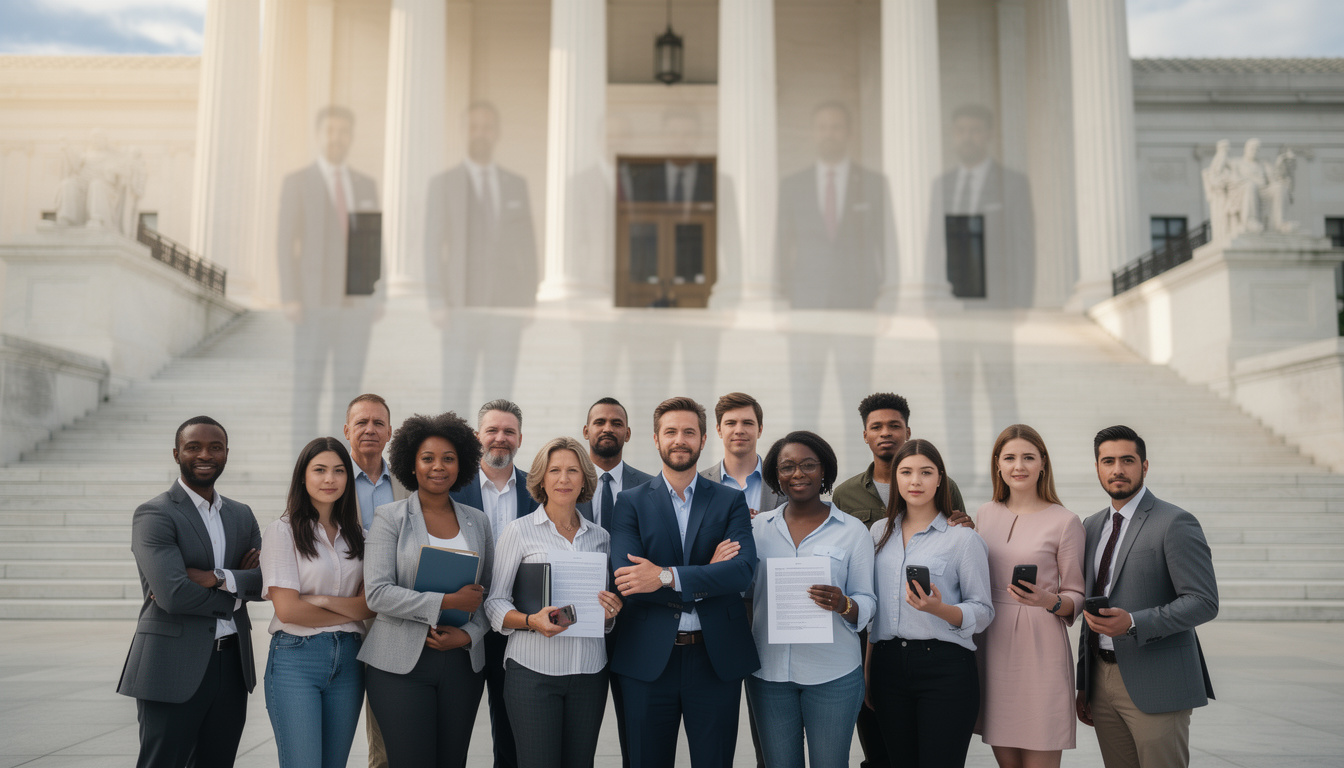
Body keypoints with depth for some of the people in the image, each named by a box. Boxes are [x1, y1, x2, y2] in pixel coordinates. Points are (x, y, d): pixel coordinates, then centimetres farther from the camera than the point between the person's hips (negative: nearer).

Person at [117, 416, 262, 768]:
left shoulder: (241, 515, 13)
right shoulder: (153, 514, -7)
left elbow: (267, 580, 1)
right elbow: (173, 593, -19)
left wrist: (215, 578, -14)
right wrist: (235, 597, -7)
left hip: (232, 666, 6)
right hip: (174, 670, -6)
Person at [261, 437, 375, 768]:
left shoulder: (355, 535, 11)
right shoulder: (282, 531, -3)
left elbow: (371, 605, 2)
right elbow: (287, 609, -10)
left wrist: (322, 600, -12)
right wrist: (351, 611, -3)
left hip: (347, 661, 5)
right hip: (295, 658, -4)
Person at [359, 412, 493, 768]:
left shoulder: (477, 521, 10)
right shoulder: (390, 518, -1)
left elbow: (489, 591, 12)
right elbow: (377, 592, -11)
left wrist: (469, 634, -6)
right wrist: (448, 602, -15)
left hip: (462, 662, 3)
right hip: (401, 663, -3)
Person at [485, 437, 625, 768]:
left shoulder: (601, 537, 11)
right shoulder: (519, 531, 0)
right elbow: (494, 603, -1)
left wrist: (612, 610, -3)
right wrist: (532, 620, -19)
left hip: (590, 672, 4)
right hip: (533, 669, -3)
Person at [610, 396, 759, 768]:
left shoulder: (731, 501, 4)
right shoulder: (631, 502, 3)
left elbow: (744, 569, -12)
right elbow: (625, 579, -12)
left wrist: (667, 576, -22)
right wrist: (708, 578, -16)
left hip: (716, 658, 1)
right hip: (648, 660, 0)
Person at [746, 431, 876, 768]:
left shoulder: (853, 531, 0)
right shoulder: (759, 526, 6)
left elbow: (867, 604, -1)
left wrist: (843, 605, -21)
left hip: (833, 673, -2)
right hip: (768, 670, 2)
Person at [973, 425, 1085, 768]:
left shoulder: (1065, 521, -3)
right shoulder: (985, 515, 10)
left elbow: (1077, 598, -2)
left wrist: (1048, 601, -19)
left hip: (1041, 650, -4)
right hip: (992, 647, 4)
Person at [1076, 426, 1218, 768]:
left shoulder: (1175, 523, -7)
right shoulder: (1092, 527, 13)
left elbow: (1204, 602, -13)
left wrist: (1133, 624, -24)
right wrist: (1084, 685, 16)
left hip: (1155, 685, -6)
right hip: (1102, 681, 6)